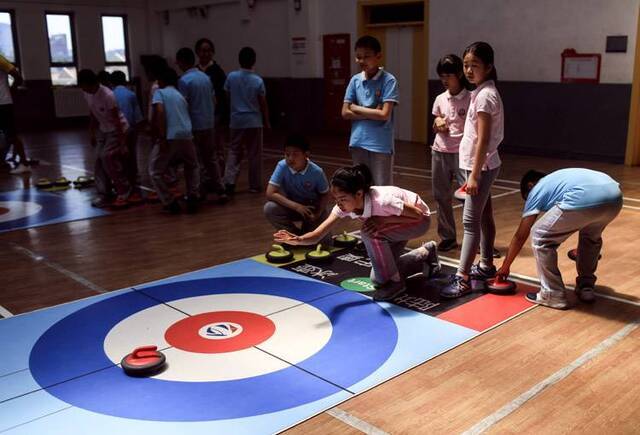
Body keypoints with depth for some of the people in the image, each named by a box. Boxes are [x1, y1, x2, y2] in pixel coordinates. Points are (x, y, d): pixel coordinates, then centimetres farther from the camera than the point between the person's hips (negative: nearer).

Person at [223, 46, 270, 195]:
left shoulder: (231, 77, -5)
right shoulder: (258, 80, -9)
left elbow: (228, 97, 6)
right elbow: (263, 104, -4)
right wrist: (267, 121, 8)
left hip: (236, 120, 2)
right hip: (254, 121, -2)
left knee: (234, 152, 11)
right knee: (254, 154, 7)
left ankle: (229, 181, -4)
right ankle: (255, 185, 13)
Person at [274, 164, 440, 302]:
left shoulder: (382, 201, -41)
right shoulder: (344, 206, -24)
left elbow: (418, 214, -28)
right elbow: (318, 234, -31)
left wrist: (383, 220, -37)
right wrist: (297, 239, -52)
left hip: (419, 219, -7)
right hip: (398, 223, 7)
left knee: (371, 232, -33)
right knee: (378, 279, 7)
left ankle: (394, 281, -12)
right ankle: (425, 253, 27)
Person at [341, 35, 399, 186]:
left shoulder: (389, 81, -10)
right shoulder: (355, 80, 4)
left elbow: (384, 115, -18)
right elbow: (345, 113, 1)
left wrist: (357, 108, -7)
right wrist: (372, 113, -9)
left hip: (381, 144, -5)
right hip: (358, 141, 5)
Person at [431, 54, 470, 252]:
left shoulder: (470, 99, -7)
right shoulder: (440, 99, 7)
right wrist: (437, 124, -5)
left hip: (462, 152, -5)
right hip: (440, 152, 5)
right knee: (441, 197, 10)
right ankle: (447, 237, 22)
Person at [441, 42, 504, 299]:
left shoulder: (484, 95, -18)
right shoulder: (483, 92, 12)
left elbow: (483, 139, -23)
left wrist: (474, 174, -23)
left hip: (481, 166, -10)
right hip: (482, 165, 10)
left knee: (471, 221, -10)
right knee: (484, 216, 17)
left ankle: (462, 279, -8)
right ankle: (486, 265, 30)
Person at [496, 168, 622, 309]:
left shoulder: (536, 190, 24)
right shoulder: (559, 178, 41)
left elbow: (520, 236, 27)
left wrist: (505, 267, 38)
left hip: (584, 200, -7)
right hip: (615, 197, 7)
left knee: (540, 237, 13)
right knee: (591, 236, 37)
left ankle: (553, 295, 15)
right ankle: (586, 286, 40)